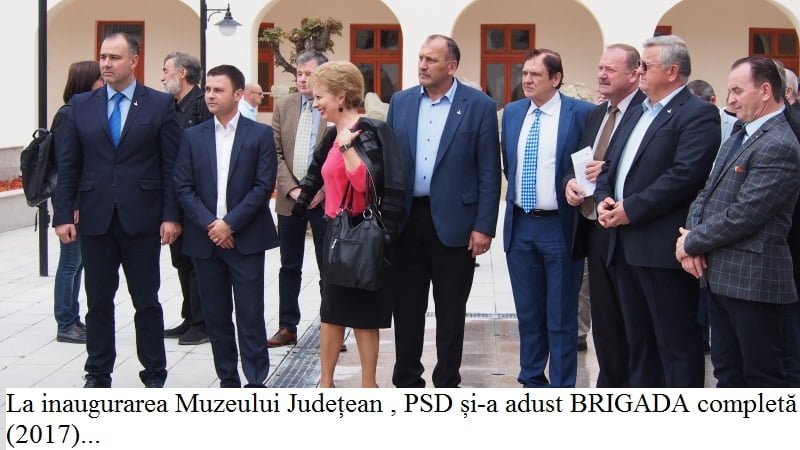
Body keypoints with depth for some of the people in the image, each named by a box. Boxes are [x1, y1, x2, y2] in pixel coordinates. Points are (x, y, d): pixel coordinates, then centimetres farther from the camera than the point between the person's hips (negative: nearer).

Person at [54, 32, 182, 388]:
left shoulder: (160, 104, 0)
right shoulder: (82, 105, 7)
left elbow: (172, 165, -3)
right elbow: (68, 165, 6)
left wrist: (172, 215, -9)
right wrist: (63, 215, -1)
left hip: (141, 219, -2)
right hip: (95, 219, 2)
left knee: (146, 301, 6)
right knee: (98, 301, 9)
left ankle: (154, 375, 16)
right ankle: (98, 374, 19)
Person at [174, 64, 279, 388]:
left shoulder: (260, 134, 1)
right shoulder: (193, 136, 9)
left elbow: (264, 186, -6)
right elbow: (183, 187, 3)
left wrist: (230, 224, -12)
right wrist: (209, 224, -10)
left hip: (246, 239, -3)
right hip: (205, 239, 3)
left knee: (250, 314, -4)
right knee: (216, 315, 7)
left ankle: (256, 382, 1)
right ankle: (228, 381, 16)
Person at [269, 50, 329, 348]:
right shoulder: (284, 106, 7)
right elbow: (276, 153, 4)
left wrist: (323, 190, -14)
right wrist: (292, 189, -8)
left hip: (325, 199, -4)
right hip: (289, 198, 4)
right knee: (289, 267, 11)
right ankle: (287, 328, 20)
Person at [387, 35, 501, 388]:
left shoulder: (479, 106, -4)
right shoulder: (400, 102, 7)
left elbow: (489, 172, -5)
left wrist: (484, 227, -10)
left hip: (454, 221, -3)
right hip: (407, 218, 3)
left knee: (451, 310, 7)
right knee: (406, 305, 10)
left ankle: (446, 385, 18)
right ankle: (406, 382, 21)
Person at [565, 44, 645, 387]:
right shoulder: (595, 115, 16)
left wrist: (609, 171, -22)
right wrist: (571, 181, -1)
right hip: (594, 230, 8)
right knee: (603, 320, 16)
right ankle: (610, 386, 27)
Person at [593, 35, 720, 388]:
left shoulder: (697, 114, -9)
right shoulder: (638, 113, 19)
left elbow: (685, 175, -20)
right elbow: (610, 165, 21)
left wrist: (631, 209, -18)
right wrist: (603, 198, 0)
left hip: (664, 247, -9)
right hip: (628, 244, 9)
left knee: (677, 342, -3)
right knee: (639, 338, 16)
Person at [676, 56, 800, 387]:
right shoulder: (737, 139, 16)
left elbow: (744, 215, -23)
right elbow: (707, 194, 14)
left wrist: (692, 242, -11)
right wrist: (691, 239, -4)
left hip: (752, 277, -9)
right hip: (720, 274, 10)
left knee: (762, 375, 1)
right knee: (727, 371, 17)